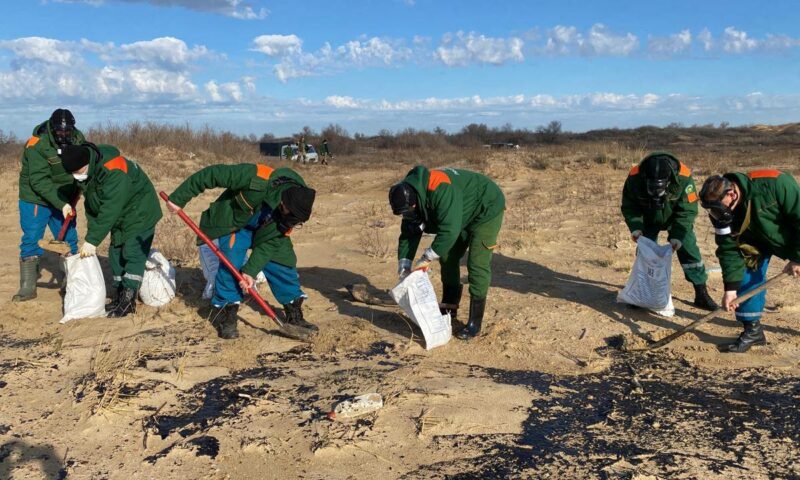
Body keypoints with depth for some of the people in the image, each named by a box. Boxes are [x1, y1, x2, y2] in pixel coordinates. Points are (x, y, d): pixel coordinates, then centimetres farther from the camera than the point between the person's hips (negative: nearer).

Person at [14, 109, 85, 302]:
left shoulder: (78, 139, -8)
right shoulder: (37, 145, -23)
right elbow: (39, 181, -26)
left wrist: (72, 200, -7)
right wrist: (61, 204, -33)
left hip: (65, 200, 4)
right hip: (36, 199, -4)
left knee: (69, 240, 7)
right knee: (31, 240, -3)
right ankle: (28, 287, 5)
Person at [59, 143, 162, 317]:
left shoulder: (113, 170, -34)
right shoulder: (86, 174, -5)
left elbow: (110, 210, -35)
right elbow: (91, 206, 4)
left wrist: (93, 240, -33)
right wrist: (91, 237, -3)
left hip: (140, 213, -9)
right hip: (120, 216, 9)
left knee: (133, 253, -13)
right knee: (116, 253, 8)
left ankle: (128, 301, -10)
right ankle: (120, 296, 16)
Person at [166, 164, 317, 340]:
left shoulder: (294, 206, -23)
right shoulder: (257, 179, -40)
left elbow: (272, 241, -18)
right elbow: (211, 174, -32)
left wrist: (251, 270, -24)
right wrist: (179, 198, -25)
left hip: (265, 230, 4)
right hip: (232, 222, -4)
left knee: (284, 262, -3)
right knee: (230, 264, -21)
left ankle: (295, 316, 9)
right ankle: (225, 314, -4)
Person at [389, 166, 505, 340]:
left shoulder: (440, 191, -39)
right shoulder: (409, 198, -10)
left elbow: (449, 230, -41)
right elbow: (409, 233, -2)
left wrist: (427, 258, -32)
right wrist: (404, 266, -9)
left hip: (486, 210, -9)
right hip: (463, 215, 9)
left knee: (477, 264, -13)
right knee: (448, 258, 9)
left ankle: (475, 322, -7)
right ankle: (448, 309, 24)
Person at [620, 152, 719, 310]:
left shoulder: (683, 178, -36)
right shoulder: (634, 178, -33)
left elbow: (688, 211, -26)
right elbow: (629, 206, -16)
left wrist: (677, 236, -34)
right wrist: (635, 228, -30)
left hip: (676, 218, -1)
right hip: (649, 219, 1)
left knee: (688, 249, -7)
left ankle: (701, 294, 3)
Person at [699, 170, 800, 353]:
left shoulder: (774, 183, -39)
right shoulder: (722, 213, -25)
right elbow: (729, 250, -19)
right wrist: (730, 288, -24)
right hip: (757, 239, 2)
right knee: (748, 271, -12)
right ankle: (752, 330, -2)